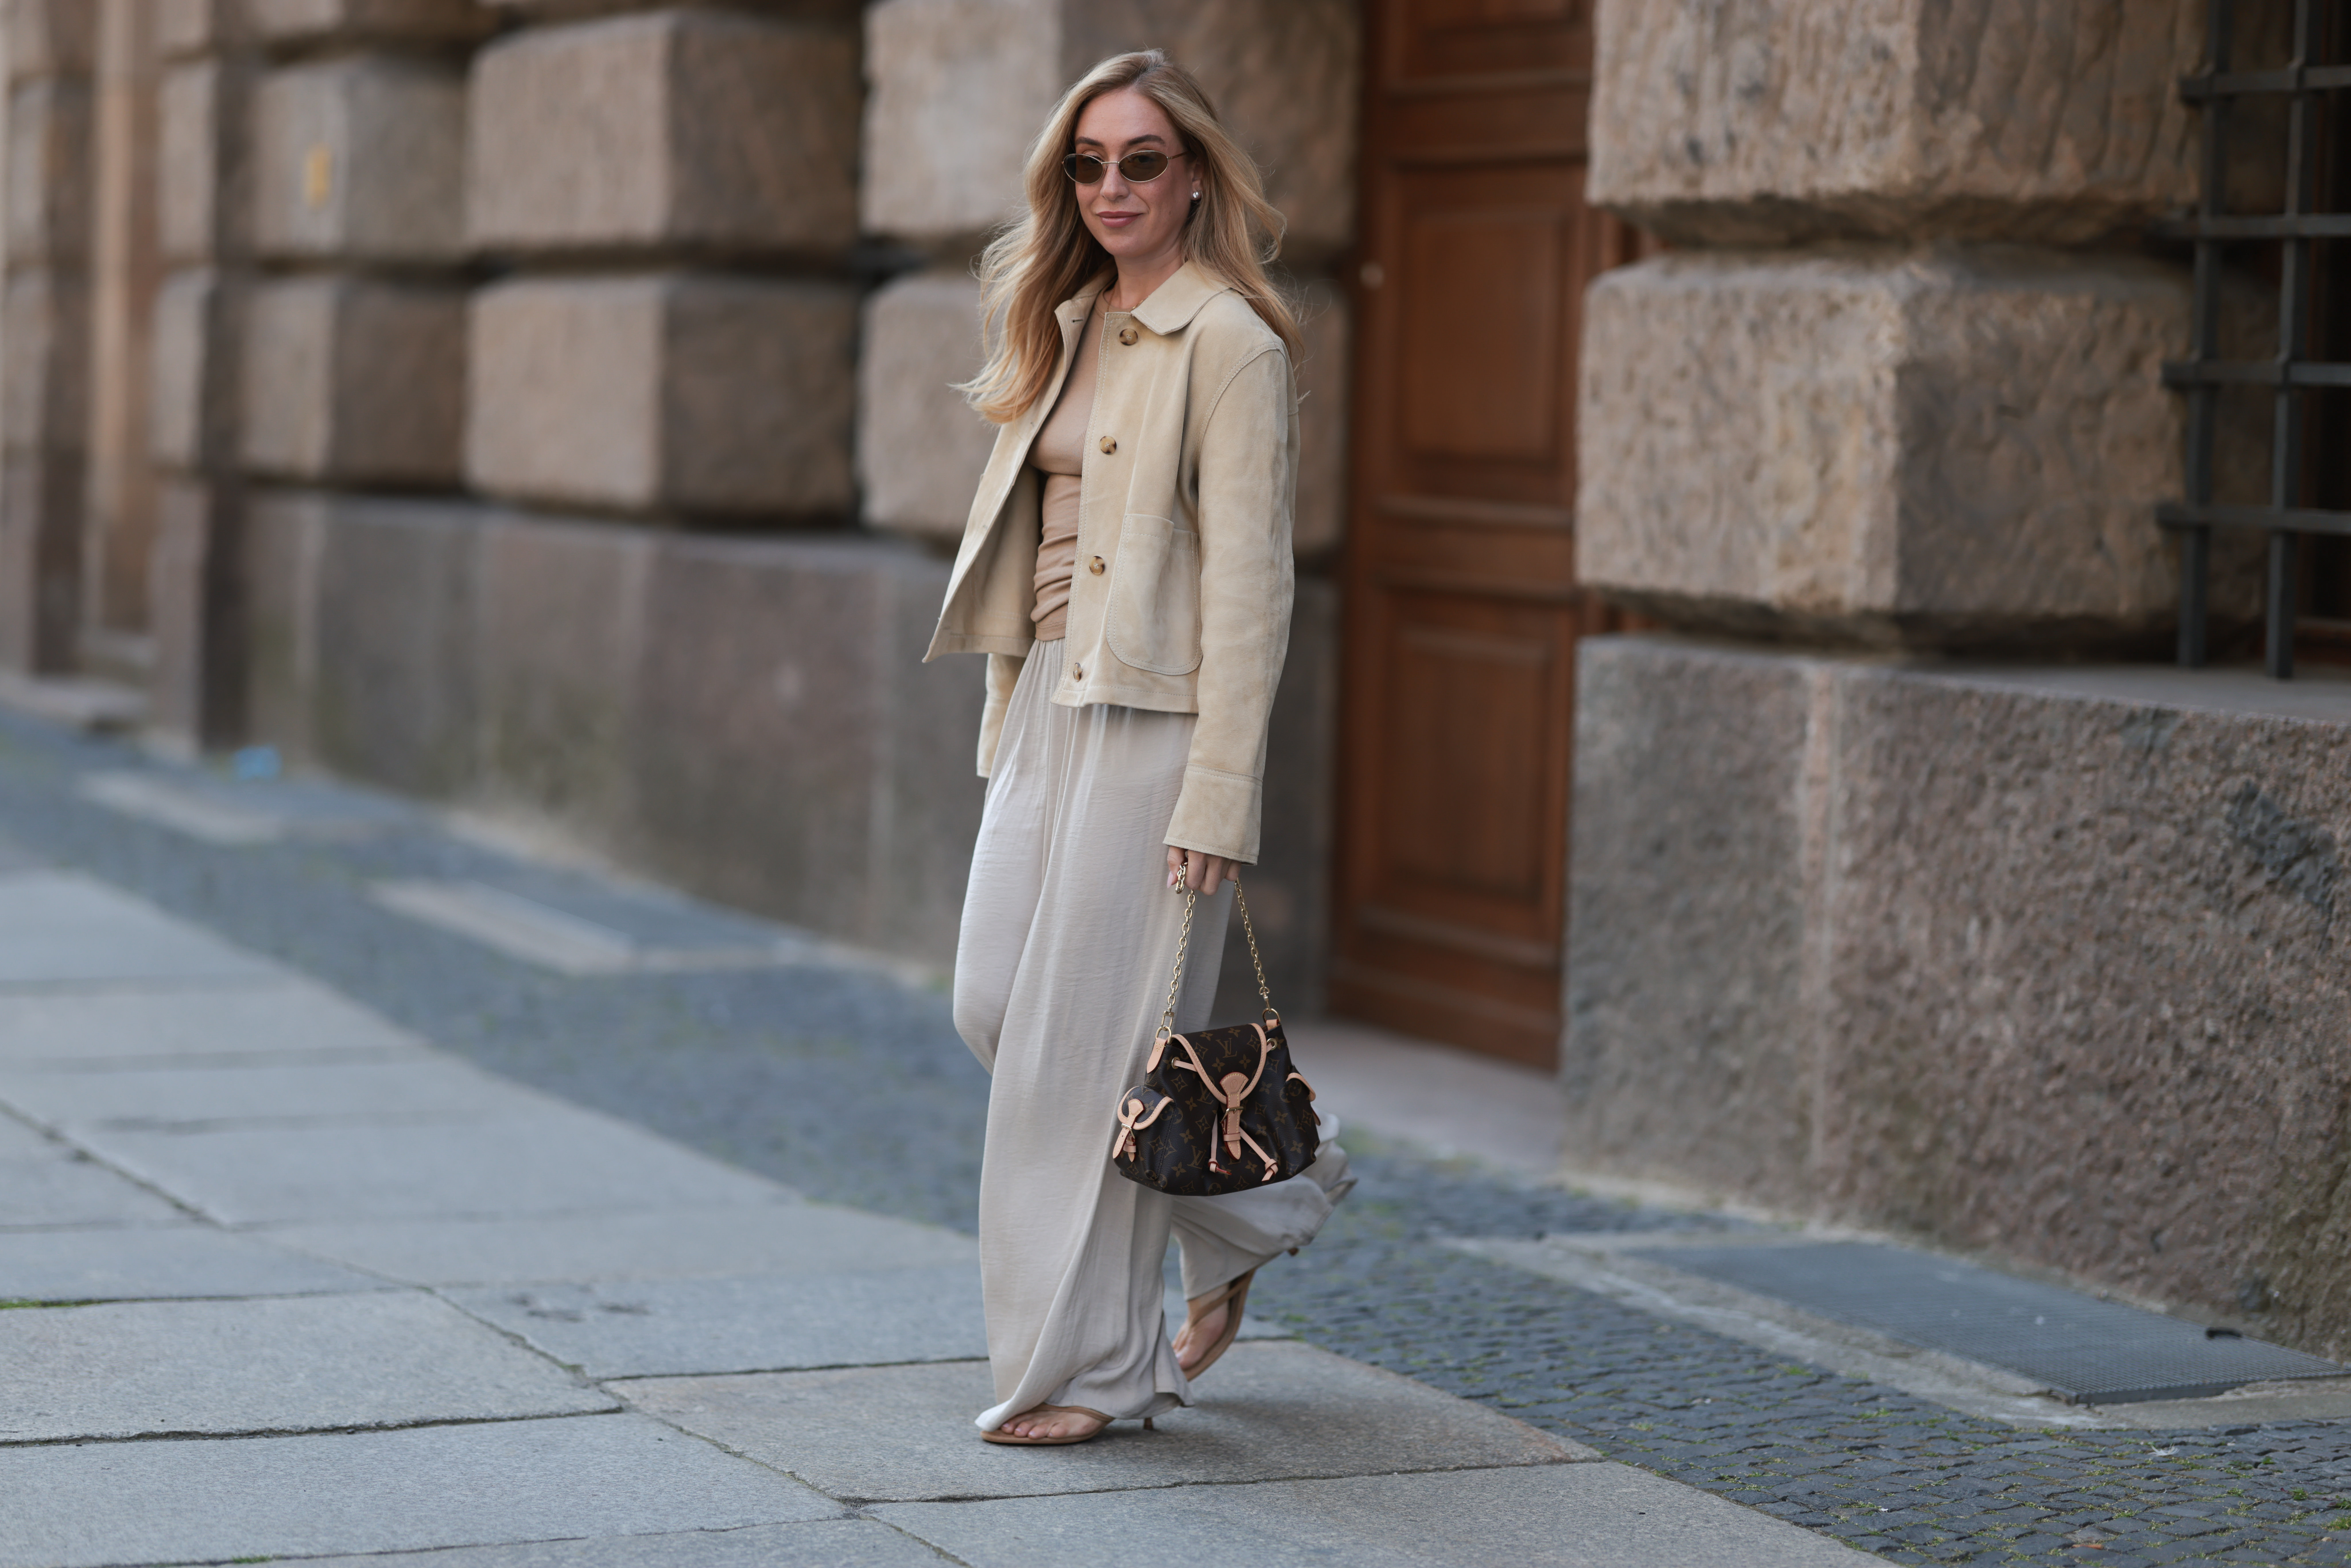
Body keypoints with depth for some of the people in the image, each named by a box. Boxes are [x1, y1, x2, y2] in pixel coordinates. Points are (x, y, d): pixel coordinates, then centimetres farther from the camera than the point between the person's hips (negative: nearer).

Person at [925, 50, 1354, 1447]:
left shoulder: (1229, 343, -10)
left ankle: (1087, 1370, 8)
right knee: (997, 1005, 7)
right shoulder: (1068, 330, 14)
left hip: (1153, 719, -8)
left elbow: (1250, 586, -15)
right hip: (1046, 707, 8)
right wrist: (1011, 718, 13)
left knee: (1090, 1035, -4)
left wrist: (1216, 799, -19)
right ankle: (1258, 1197, 26)